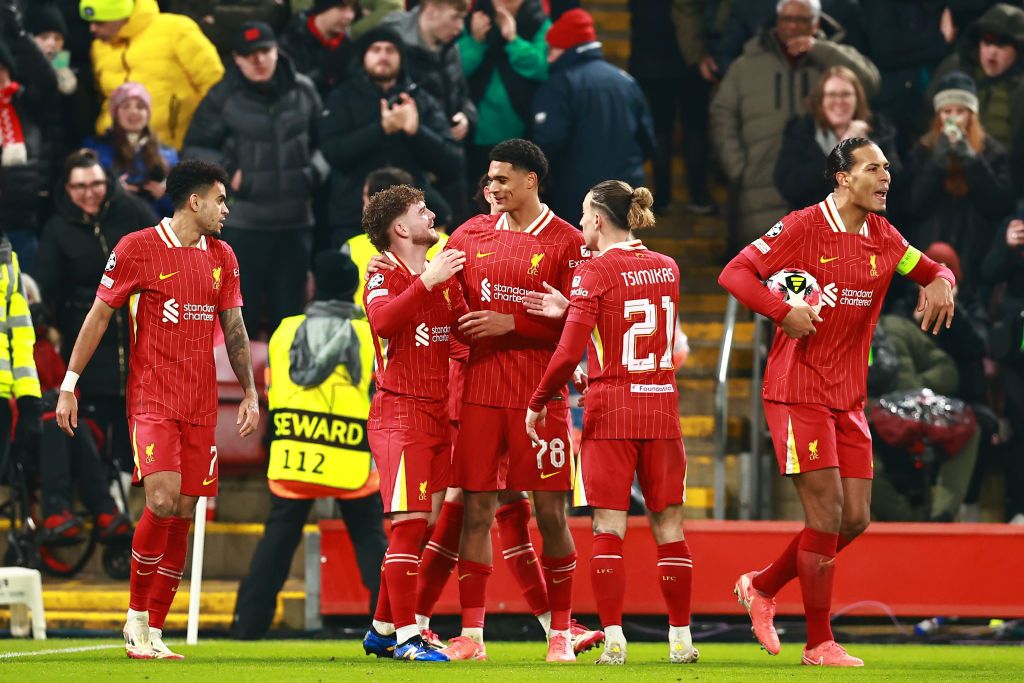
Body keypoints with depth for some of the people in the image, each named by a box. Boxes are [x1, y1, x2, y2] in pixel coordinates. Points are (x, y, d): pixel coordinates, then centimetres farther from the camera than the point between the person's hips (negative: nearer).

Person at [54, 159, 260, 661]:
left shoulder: (222, 257, 12)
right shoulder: (137, 248, -4)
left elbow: (234, 328, 18)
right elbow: (99, 315, 0)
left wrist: (250, 393, 11)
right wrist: (69, 384, -1)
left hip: (201, 405, 5)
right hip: (151, 398, -5)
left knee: (183, 512, 1)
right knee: (162, 501, -19)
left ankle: (154, 632, 7)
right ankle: (136, 617, -3)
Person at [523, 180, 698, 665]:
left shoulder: (594, 273, -8)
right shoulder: (667, 269, 9)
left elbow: (569, 352, -15)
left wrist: (538, 402, -3)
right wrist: (570, 310, 21)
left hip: (609, 411, -4)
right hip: (661, 407, 4)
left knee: (608, 529, -1)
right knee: (668, 528, 8)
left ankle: (614, 639, -7)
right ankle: (681, 638, 9)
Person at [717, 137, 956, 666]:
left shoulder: (881, 236, 9)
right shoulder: (803, 227, -10)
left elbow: (932, 270, 19)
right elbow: (734, 273, -10)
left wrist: (940, 283, -5)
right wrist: (783, 311, -24)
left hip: (848, 398, 7)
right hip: (798, 391, -7)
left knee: (855, 519, 5)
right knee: (827, 512, -9)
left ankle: (762, 588, 25)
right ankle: (819, 644, 0)